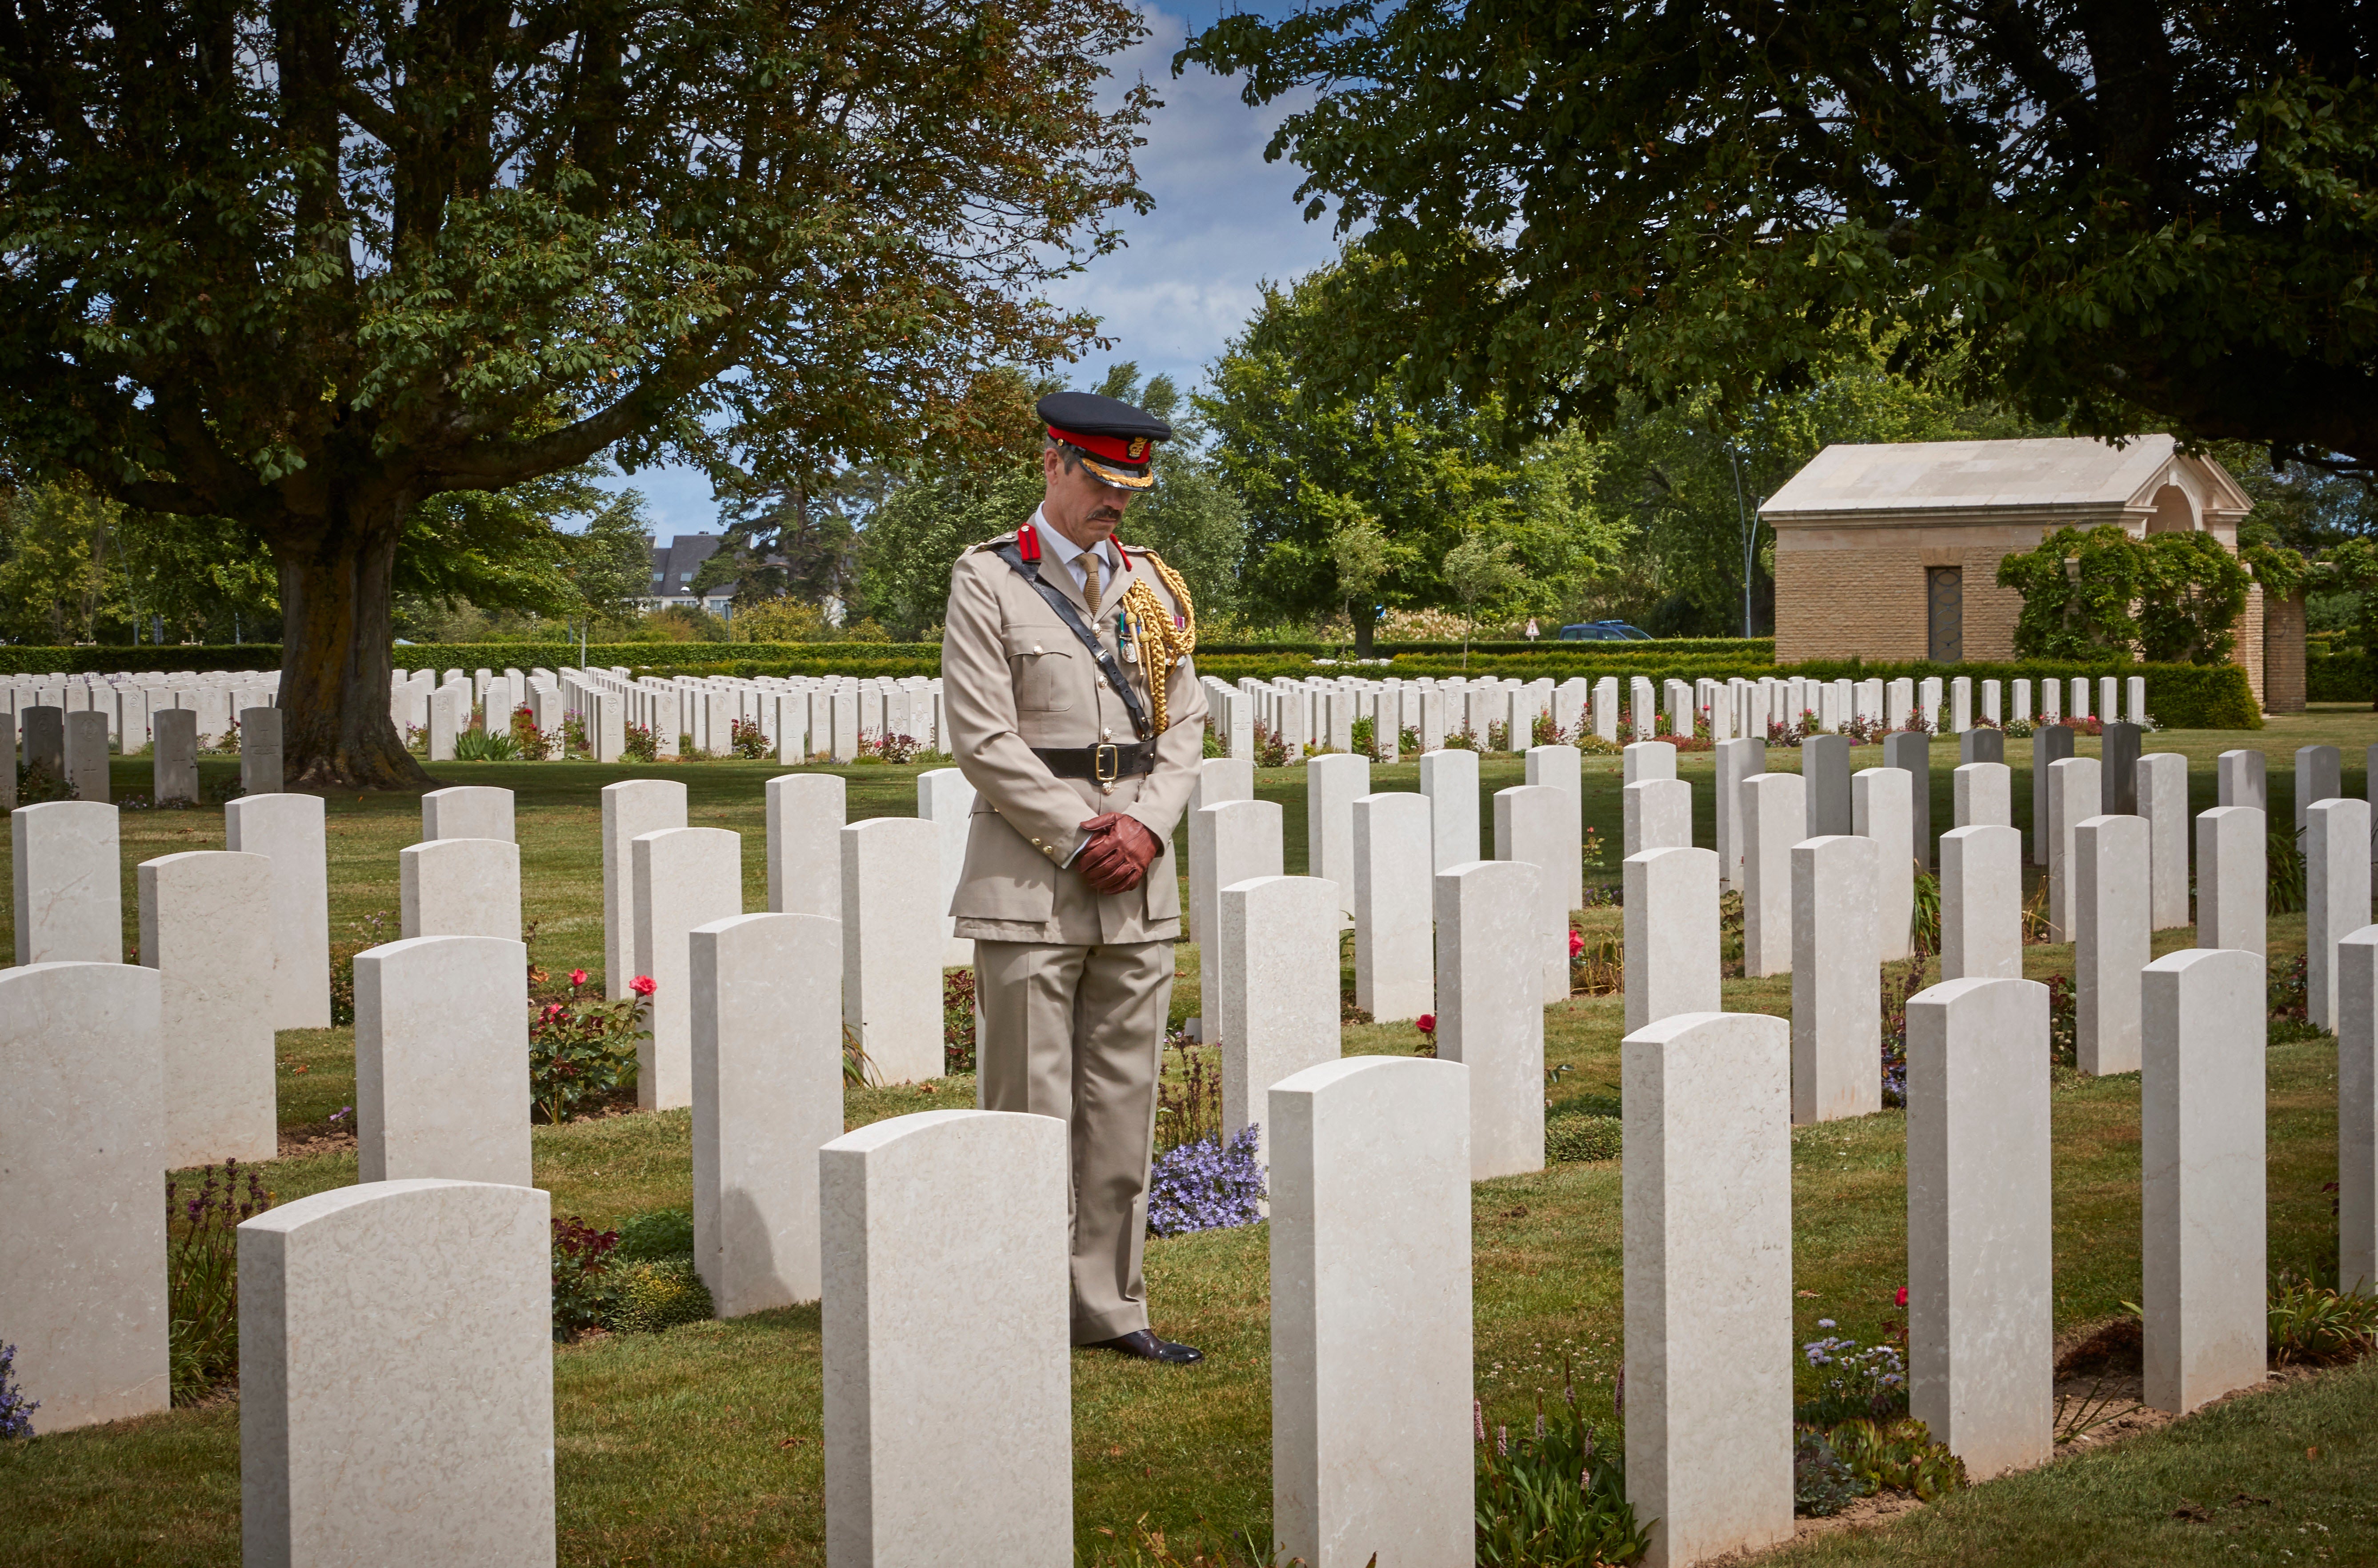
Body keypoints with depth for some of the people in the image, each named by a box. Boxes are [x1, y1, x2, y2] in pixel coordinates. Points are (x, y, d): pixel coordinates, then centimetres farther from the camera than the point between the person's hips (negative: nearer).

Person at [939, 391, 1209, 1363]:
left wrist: (1144, 826, -6)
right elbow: (983, 739, -9)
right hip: (1031, 885, -5)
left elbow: (1184, 724, 11)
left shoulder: (1154, 586, 13)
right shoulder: (987, 582, -3)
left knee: (1123, 1102, 8)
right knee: (1030, 1109, -2)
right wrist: (1079, 840, -12)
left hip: (1141, 883, 5)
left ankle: (1109, 1306, 15)